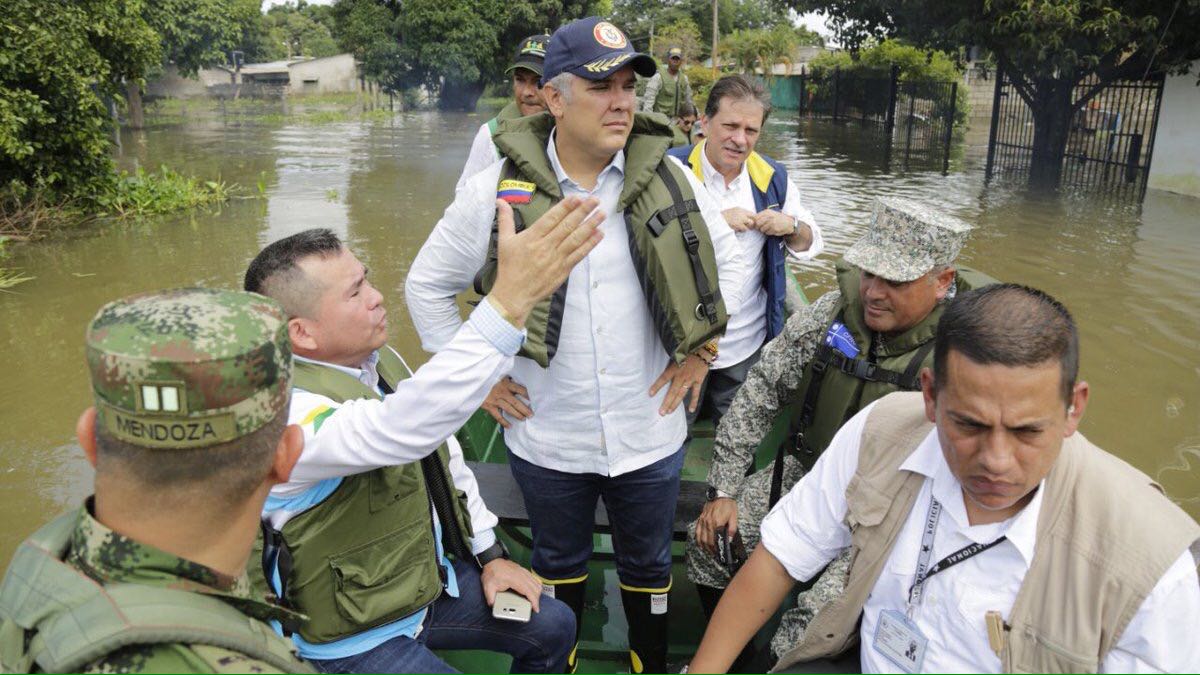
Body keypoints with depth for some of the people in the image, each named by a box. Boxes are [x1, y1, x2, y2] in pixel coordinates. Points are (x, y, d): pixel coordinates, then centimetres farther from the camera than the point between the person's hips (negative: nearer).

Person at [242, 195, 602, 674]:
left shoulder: (379, 361, -3)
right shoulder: (288, 412, -32)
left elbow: (444, 457, 9)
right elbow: (403, 428, -51)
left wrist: (491, 554, 7)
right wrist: (510, 299, -55)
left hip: (428, 578, 8)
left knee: (553, 628, 12)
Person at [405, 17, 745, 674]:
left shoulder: (667, 177, -7)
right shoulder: (496, 191, -11)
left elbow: (726, 258, 9)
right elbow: (426, 284, 0)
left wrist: (701, 351, 3)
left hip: (650, 434, 1)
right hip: (546, 438, -1)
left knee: (648, 565, 22)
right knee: (559, 565, 23)